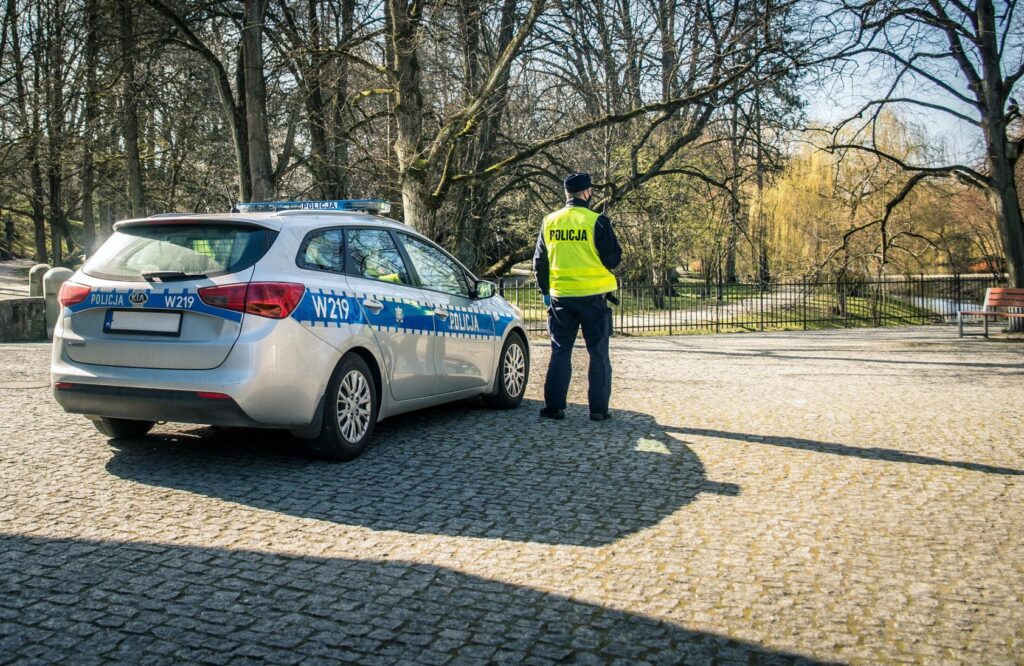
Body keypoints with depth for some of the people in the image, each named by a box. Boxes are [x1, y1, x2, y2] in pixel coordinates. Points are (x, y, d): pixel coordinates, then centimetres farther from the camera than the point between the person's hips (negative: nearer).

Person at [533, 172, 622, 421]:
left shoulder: (549, 222, 4)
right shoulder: (597, 222, -10)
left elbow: (539, 261, 10)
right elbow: (613, 258, -6)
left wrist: (546, 291, 21)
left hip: (560, 296, 3)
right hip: (593, 296, -3)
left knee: (560, 351, 12)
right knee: (598, 353, 6)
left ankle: (554, 406, 9)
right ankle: (598, 408, 7)